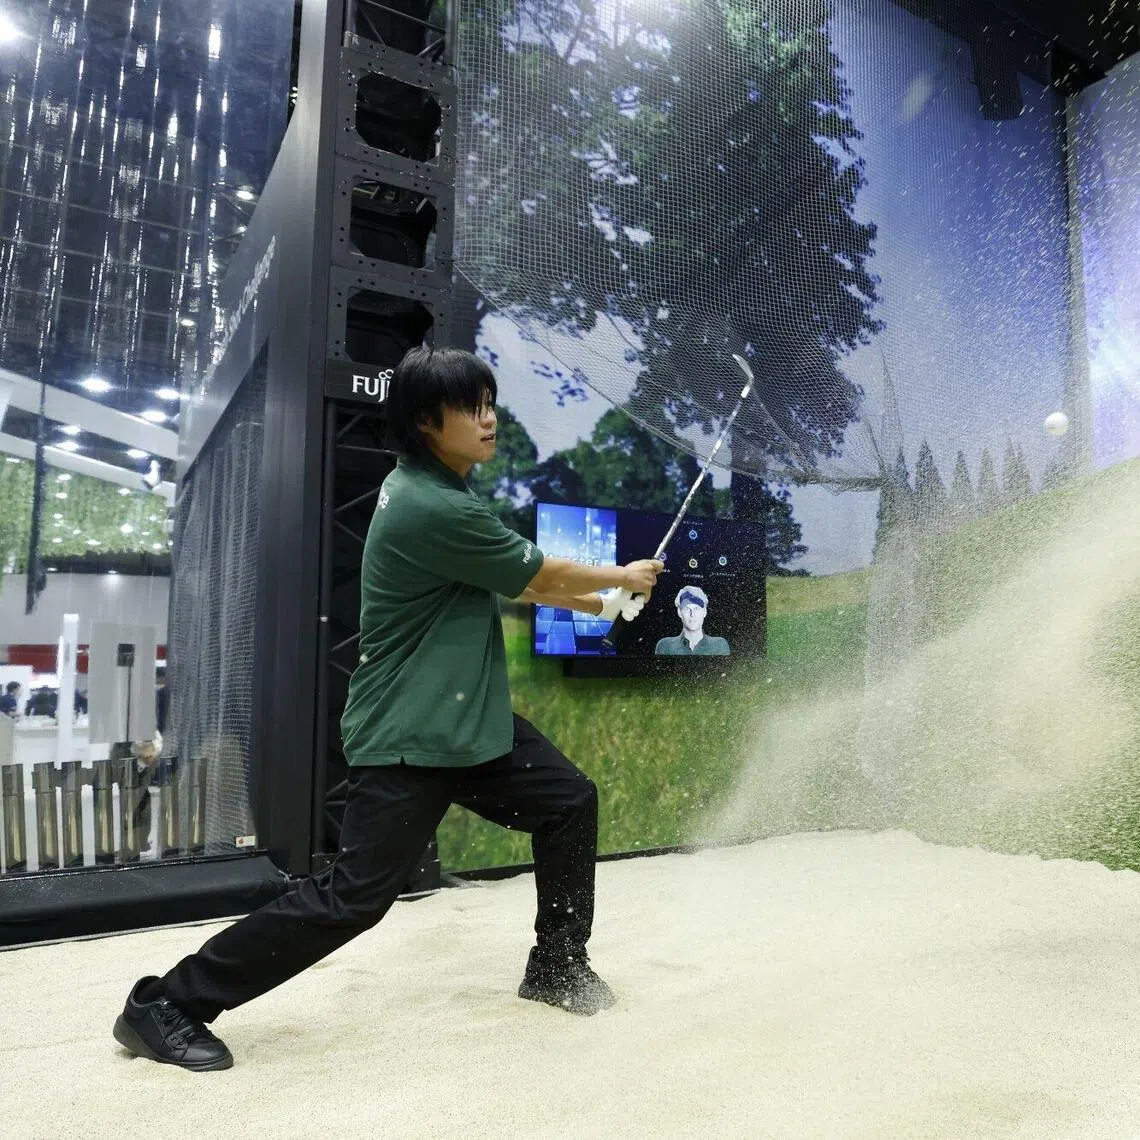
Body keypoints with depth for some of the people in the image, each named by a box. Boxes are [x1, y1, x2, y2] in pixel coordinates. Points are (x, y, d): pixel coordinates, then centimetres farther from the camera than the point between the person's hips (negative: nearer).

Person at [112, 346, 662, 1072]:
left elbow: (514, 577, 19)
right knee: (354, 896, -7)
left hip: (471, 718, 10)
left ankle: (557, 965, 30)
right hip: (407, 738, -10)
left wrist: (597, 601, 19)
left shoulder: (438, 489, 8)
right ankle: (166, 1005, 10)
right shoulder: (432, 508, -24)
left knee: (571, 801, 12)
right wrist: (623, 577, 6)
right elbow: (543, 576, -12)